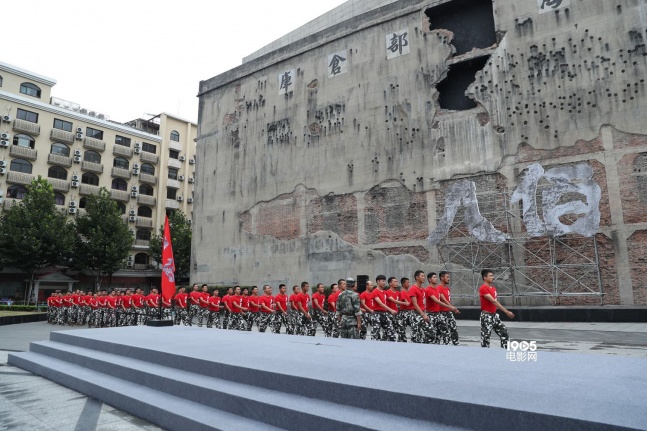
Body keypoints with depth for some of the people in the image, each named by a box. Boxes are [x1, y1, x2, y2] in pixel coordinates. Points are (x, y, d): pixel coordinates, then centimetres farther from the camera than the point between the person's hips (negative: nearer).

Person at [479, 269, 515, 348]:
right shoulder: (483, 288, -18)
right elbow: (493, 301, -23)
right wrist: (506, 311, -24)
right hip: (486, 316, -9)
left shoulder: (493, 288, 12)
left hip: (494, 315, 9)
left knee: (504, 332, 10)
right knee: (486, 336, -2)